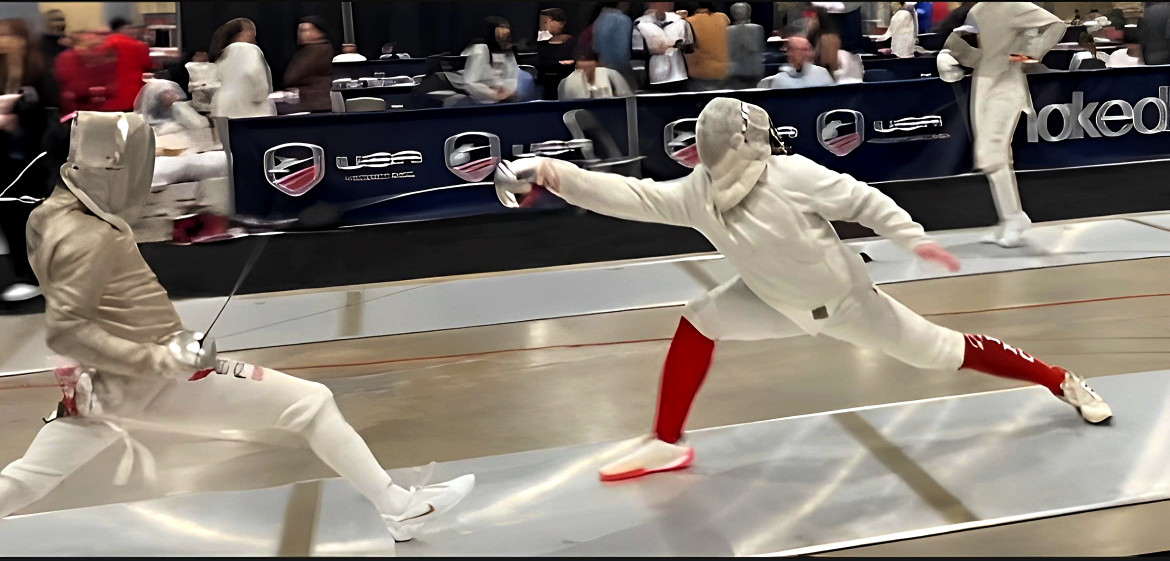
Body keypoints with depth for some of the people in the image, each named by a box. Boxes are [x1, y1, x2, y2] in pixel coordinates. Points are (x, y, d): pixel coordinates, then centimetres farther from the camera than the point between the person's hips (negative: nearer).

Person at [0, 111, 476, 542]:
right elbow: (62, 330, -25)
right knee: (312, 403, -7)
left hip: (103, 384, 10)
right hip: (153, 384, -10)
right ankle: (401, 508, -1)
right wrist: (159, 359, -29)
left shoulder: (55, 213, 8)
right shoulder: (86, 237, -21)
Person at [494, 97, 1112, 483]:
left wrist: (915, 239, -22)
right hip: (777, 300, 4)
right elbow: (629, 195, -27)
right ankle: (667, 444, 0)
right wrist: (556, 175, -39)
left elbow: (861, 199, -19)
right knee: (698, 321, -10)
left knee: (940, 351, 2)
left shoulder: (792, 175, -31)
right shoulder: (697, 193, -19)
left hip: (843, 297, -4)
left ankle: (1062, 382, 26)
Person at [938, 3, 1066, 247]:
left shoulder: (1012, 6, -12)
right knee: (998, 157, 11)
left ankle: (1014, 218, -5)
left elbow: (1057, 24, -11)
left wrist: (1033, 53, -19)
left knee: (990, 156, -16)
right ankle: (1012, 220, 19)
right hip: (982, 87, 8)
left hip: (1006, 87, -8)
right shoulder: (976, 11, 11)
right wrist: (948, 52, 0)